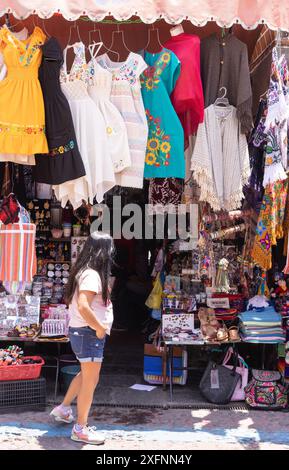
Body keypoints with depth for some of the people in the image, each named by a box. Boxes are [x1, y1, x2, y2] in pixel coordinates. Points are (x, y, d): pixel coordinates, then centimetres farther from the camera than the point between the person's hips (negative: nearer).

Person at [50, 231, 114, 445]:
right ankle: (81, 429, 9)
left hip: (83, 331, 10)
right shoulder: (92, 275, -21)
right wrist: (99, 327, -20)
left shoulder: (85, 272, 9)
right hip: (90, 333, -10)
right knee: (90, 380, 0)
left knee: (86, 375, 26)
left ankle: (64, 408, 37)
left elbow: (72, 300, 19)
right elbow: (83, 306, -31)